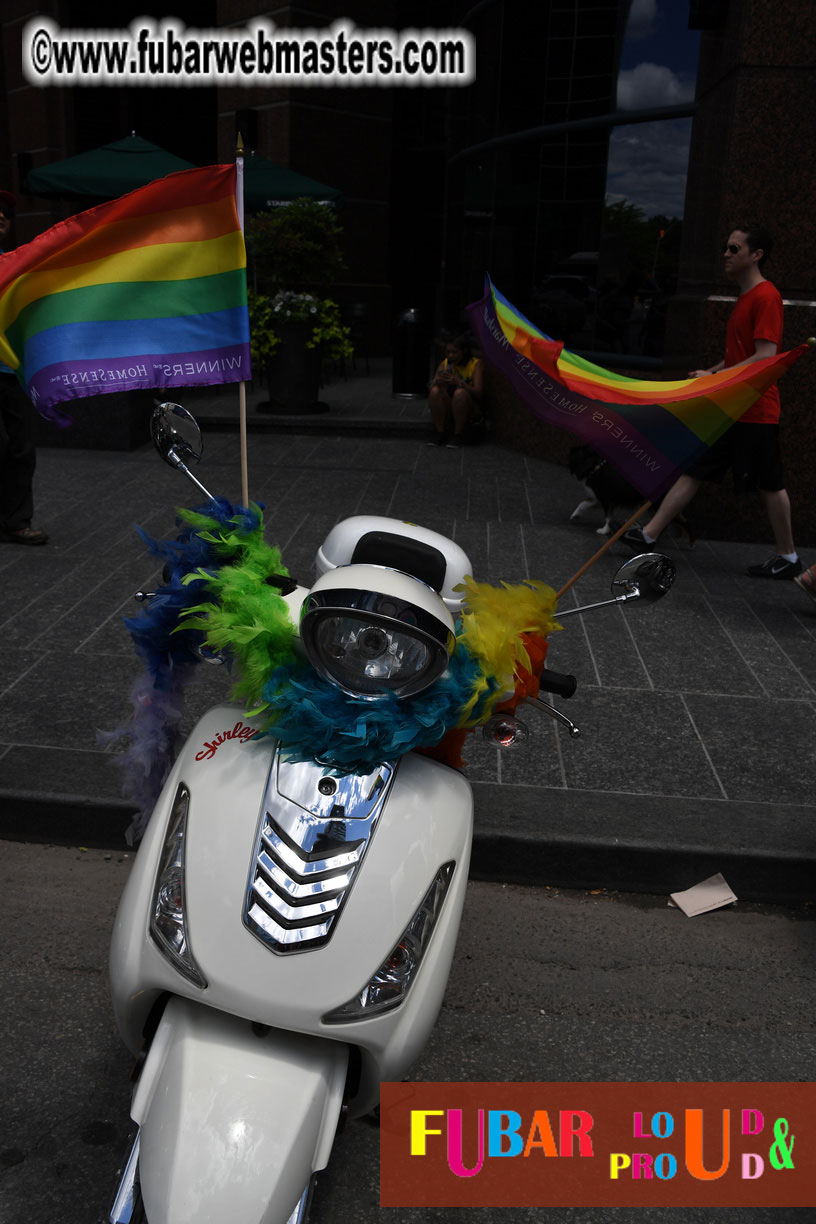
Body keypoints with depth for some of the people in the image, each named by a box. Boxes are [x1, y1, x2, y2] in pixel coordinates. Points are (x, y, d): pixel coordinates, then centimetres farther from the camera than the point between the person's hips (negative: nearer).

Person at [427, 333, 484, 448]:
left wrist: (459, 383, -33)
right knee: (435, 391, -24)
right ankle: (440, 433, -15)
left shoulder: (475, 364, -7)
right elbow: (431, 388, -4)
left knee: (460, 392, -33)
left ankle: (458, 435, -20)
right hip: (447, 409, 3)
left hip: (470, 410, -3)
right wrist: (438, 382, -28)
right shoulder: (444, 364, 3)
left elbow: (478, 392, -18)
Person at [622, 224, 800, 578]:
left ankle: (788, 558, 14)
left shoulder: (766, 296, -14)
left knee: (770, 485, 1)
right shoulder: (744, 297, 15)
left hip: (754, 413, -9)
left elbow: (766, 357, -22)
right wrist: (712, 372, 8)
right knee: (692, 470, 6)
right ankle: (648, 535, 8)